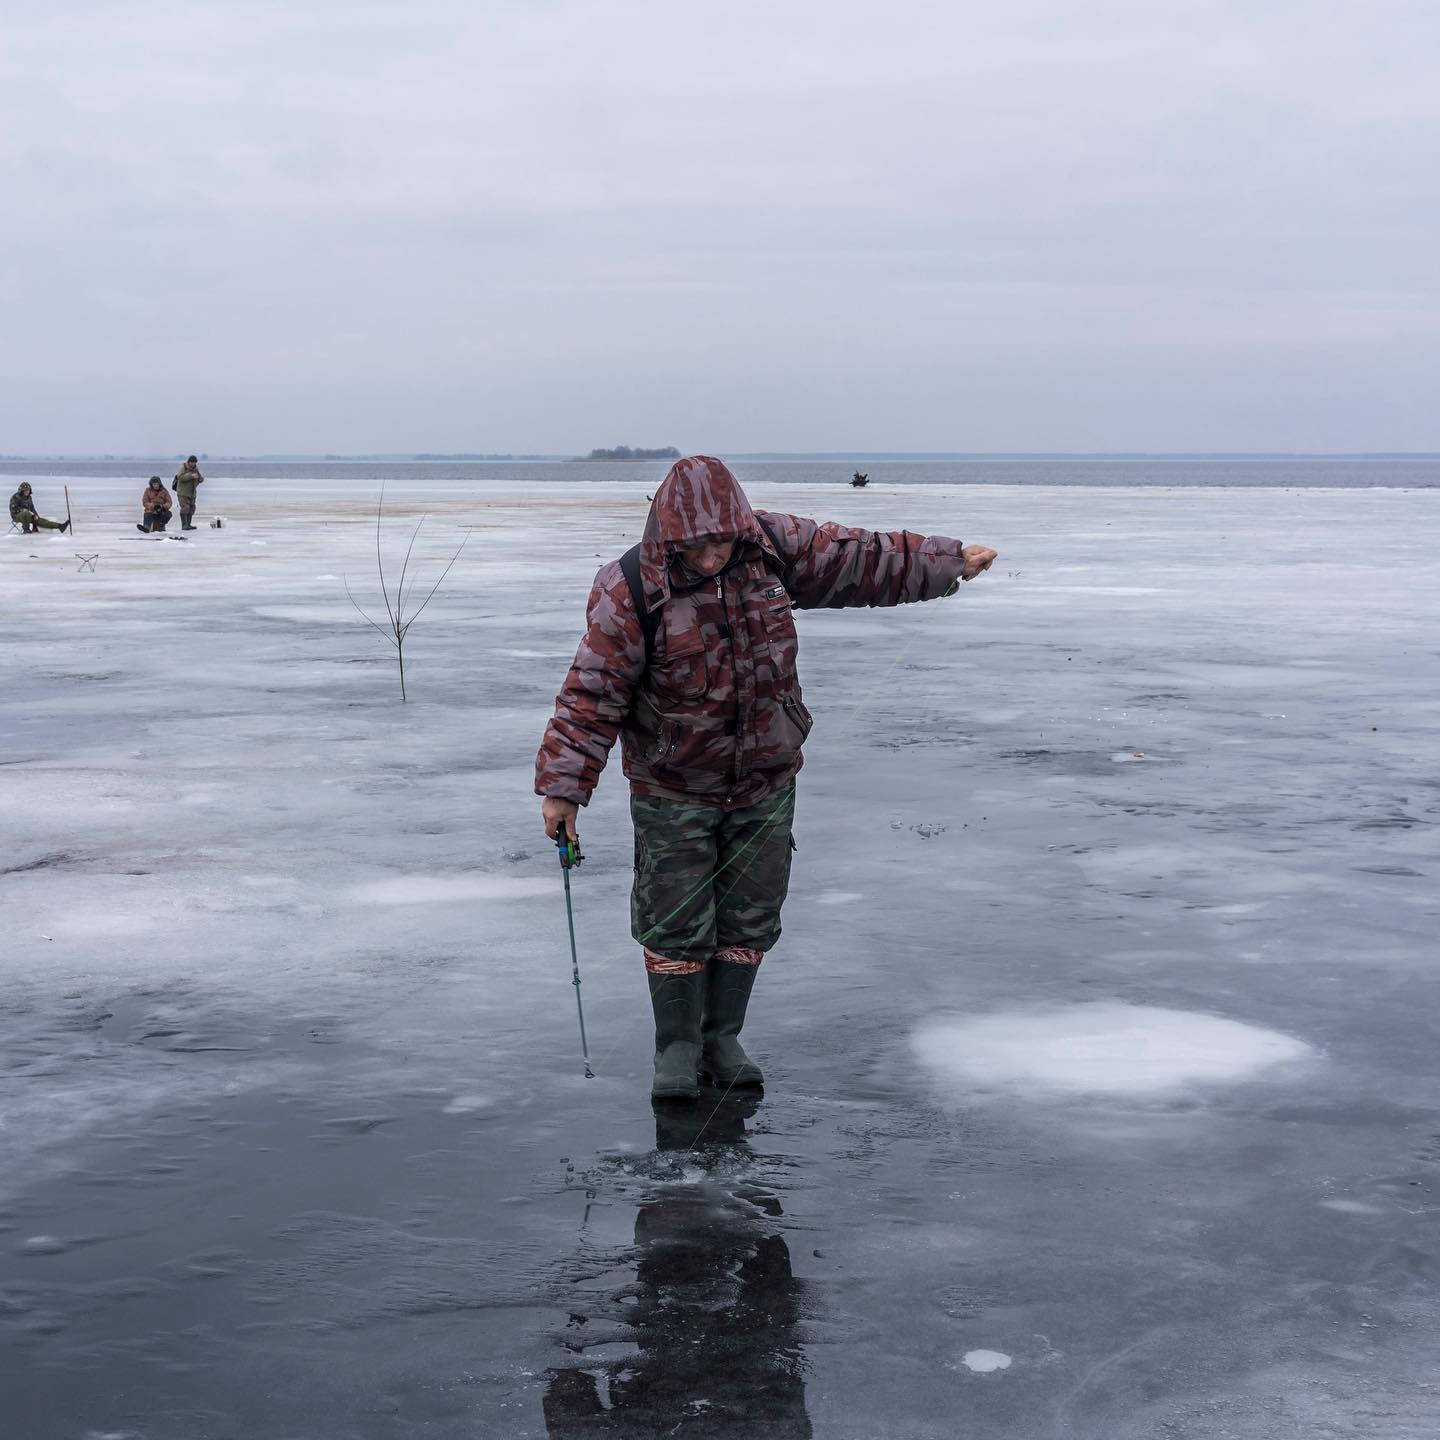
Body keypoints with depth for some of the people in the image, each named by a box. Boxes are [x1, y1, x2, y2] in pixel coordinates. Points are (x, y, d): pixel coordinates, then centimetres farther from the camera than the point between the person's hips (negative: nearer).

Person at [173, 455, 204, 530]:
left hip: (192, 493, 7)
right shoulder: (183, 467, -7)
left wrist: (201, 479, -7)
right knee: (185, 508, -15)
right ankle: (184, 525, -16)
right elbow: (180, 477, -23)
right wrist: (191, 476, -31)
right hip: (183, 492, -7)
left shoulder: (196, 469, 12)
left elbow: (199, 480, 18)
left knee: (191, 508, 4)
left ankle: (188, 524, 9)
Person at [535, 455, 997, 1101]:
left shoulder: (772, 547, -8)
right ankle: (677, 1048, 16)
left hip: (765, 782, 4)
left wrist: (951, 561, 13)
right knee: (676, 925, 1)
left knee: (748, 920, 10)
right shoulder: (631, 592, -19)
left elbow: (860, 560, 6)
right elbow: (592, 693, -18)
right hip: (673, 789, -4)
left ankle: (722, 1039, 25)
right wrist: (564, 786, -22)